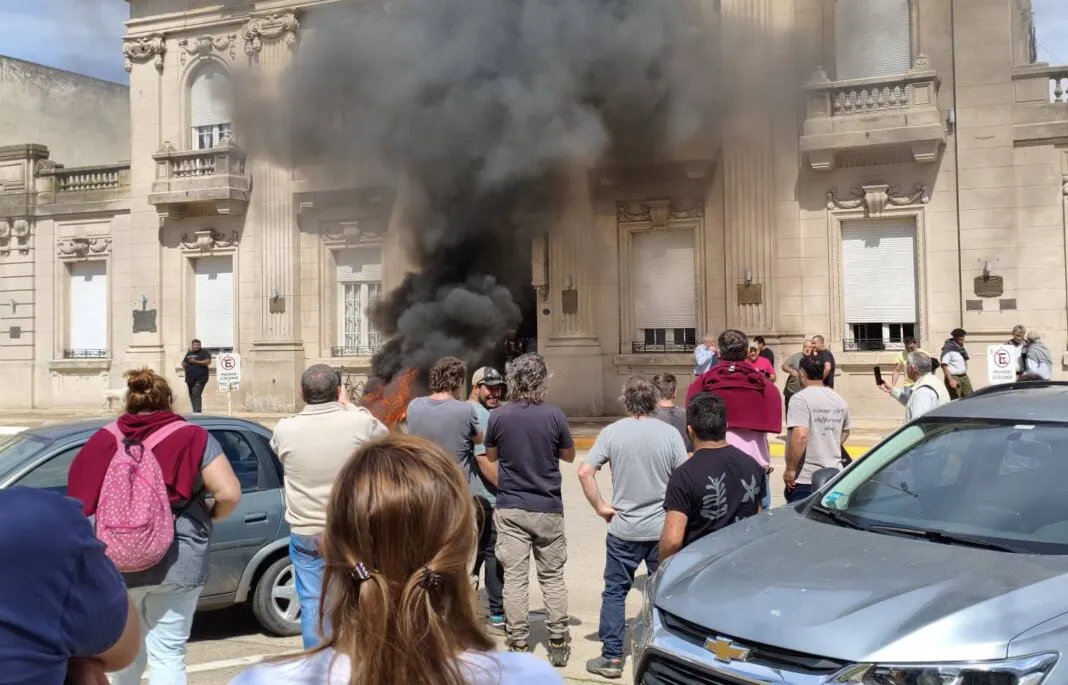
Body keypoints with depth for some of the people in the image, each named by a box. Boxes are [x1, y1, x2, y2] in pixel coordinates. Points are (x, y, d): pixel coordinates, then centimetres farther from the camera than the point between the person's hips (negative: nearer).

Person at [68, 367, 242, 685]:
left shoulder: (105, 438, 2)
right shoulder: (193, 438, -6)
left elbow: (79, 494, 5)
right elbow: (229, 494, -14)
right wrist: (211, 516, 6)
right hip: (177, 562, -3)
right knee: (167, 654, 6)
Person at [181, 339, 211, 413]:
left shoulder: (204, 352, -2)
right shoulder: (189, 353, 18)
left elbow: (208, 362, -16)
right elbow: (183, 362, 30)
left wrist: (195, 361, -18)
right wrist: (183, 365, 5)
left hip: (200, 379, -7)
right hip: (190, 379, 7)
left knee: (196, 394, -21)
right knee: (192, 396, 9)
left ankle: (197, 411, -26)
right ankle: (195, 412, 16)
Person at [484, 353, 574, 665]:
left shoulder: (498, 416, -7)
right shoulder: (554, 415, -10)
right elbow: (569, 456, 5)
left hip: (510, 508, 0)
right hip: (548, 508, 0)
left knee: (514, 578, 5)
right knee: (552, 577, 11)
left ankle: (518, 645, 9)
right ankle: (558, 643, 16)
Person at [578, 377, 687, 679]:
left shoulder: (612, 432, -6)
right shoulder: (670, 433, -6)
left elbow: (584, 473, -12)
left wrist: (600, 507, -3)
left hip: (623, 529, 0)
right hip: (663, 529, 1)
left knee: (615, 592, 11)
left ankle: (611, 657, 14)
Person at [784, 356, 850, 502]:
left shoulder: (801, 398, -15)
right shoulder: (839, 399, 10)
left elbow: (800, 436, -25)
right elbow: (845, 432, 24)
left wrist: (790, 469, -17)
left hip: (805, 479, -7)